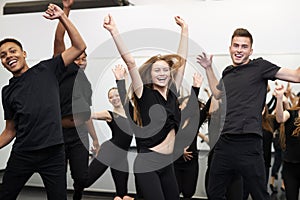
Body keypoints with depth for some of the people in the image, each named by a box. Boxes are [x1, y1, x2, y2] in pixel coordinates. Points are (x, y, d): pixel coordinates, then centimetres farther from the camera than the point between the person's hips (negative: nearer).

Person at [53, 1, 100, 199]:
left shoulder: (87, 84, 19)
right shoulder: (64, 71, 1)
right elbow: (59, 39, -10)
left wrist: (95, 138, 20)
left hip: (80, 134, 5)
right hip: (59, 132, -5)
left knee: (82, 177, 2)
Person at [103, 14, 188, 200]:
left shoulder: (173, 92, 7)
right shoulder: (144, 94, -5)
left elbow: (182, 60, 12)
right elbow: (130, 62, -13)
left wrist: (184, 29, 15)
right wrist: (114, 31, -20)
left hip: (167, 163, 6)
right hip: (147, 163, -6)